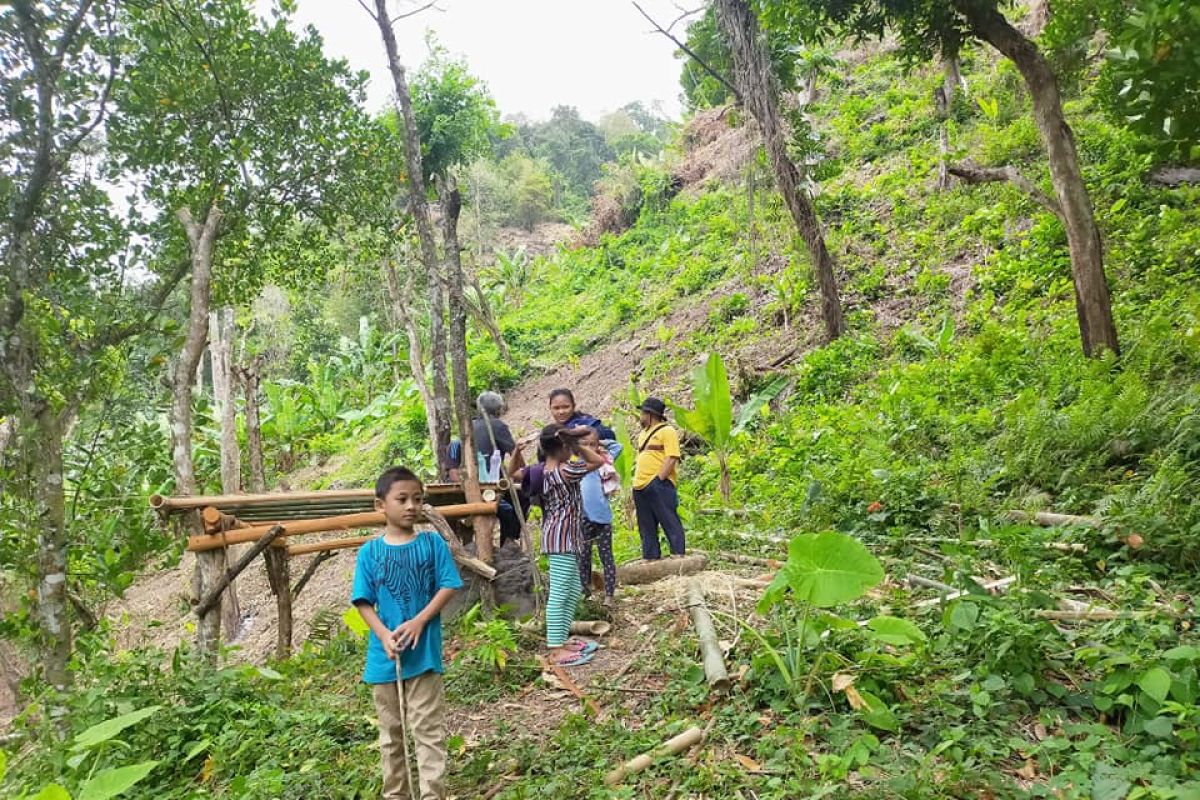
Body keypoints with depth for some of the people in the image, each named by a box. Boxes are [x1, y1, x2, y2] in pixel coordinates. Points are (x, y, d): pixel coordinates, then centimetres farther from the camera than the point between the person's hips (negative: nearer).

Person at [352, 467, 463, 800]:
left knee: (428, 729, 2)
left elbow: (448, 587, -6)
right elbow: (363, 602, -1)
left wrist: (418, 622, -17)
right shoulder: (369, 552, -1)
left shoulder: (432, 543, -3)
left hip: (424, 651, -2)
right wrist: (384, 635, -17)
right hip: (384, 654, 2)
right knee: (390, 732, 16)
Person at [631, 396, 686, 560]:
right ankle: (651, 559, 16)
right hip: (641, 487, 9)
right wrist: (635, 483, 16)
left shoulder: (667, 431, -4)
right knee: (646, 528, 11)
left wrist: (659, 479, -20)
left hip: (659, 486, -9)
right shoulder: (643, 433, 22)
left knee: (670, 523, -7)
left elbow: (671, 458, -14)